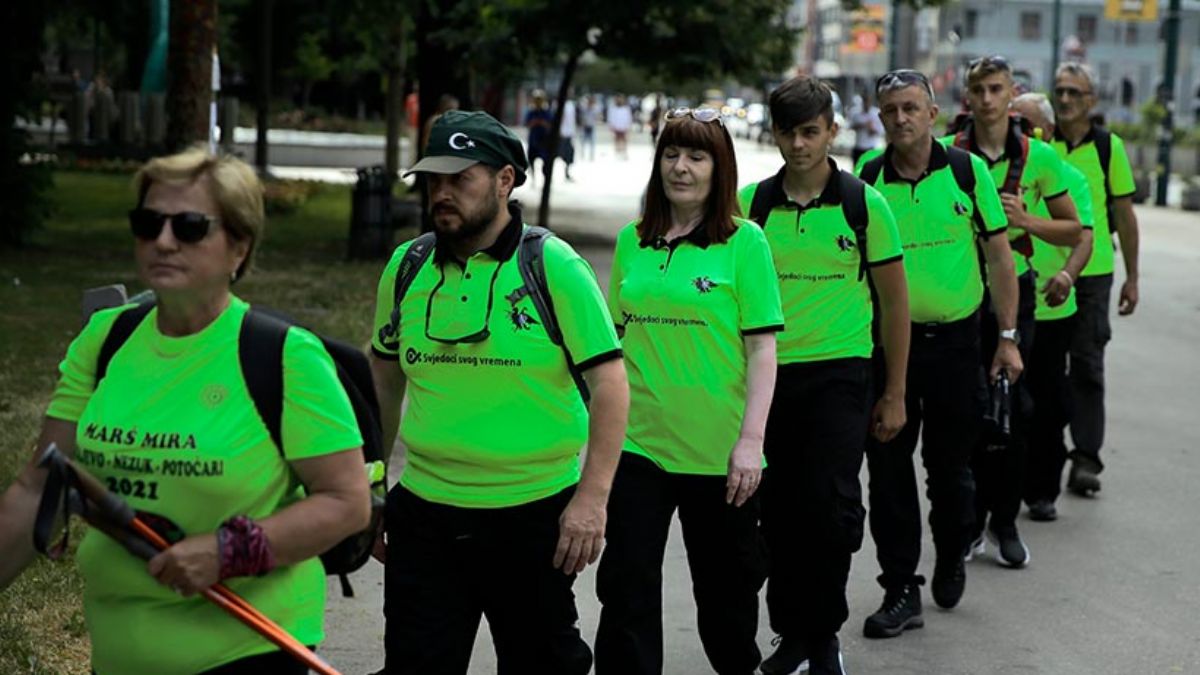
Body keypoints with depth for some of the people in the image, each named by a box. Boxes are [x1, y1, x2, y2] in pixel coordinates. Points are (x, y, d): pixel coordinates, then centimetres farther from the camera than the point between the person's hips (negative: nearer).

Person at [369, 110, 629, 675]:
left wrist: (592, 499, -16)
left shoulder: (554, 266, -9)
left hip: (534, 512, -3)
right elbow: (385, 374, 16)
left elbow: (609, 381, -10)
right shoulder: (407, 267, 4)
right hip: (423, 511, 3)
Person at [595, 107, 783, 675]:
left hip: (716, 450, -2)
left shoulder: (744, 242, -5)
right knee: (626, 586, -2)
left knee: (726, 585, 14)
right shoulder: (633, 241, 7)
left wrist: (751, 441, -13)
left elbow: (762, 348, -7)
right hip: (637, 442, 3)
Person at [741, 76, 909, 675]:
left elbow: (894, 300, 4)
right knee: (778, 510, 7)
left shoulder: (865, 204, -2)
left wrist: (894, 393, 3)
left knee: (830, 504, -10)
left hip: (839, 372, -2)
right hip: (767, 373, 2)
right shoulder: (750, 204, 3)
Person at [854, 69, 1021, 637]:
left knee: (950, 464, 9)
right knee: (888, 467, 2)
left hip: (955, 340, 0)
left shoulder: (967, 170, -2)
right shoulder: (866, 178, -1)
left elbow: (998, 254, 2)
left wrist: (1008, 338, 0)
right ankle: (901, 590, 12)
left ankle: (951, 558, 35)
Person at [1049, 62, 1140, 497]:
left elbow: (1124, 215, 6)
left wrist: (1131, 277, 6)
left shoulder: (1109, 146, 1)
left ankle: (1086, 458, 3)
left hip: (1093, 272, -1)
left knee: (1087, 367, 0)